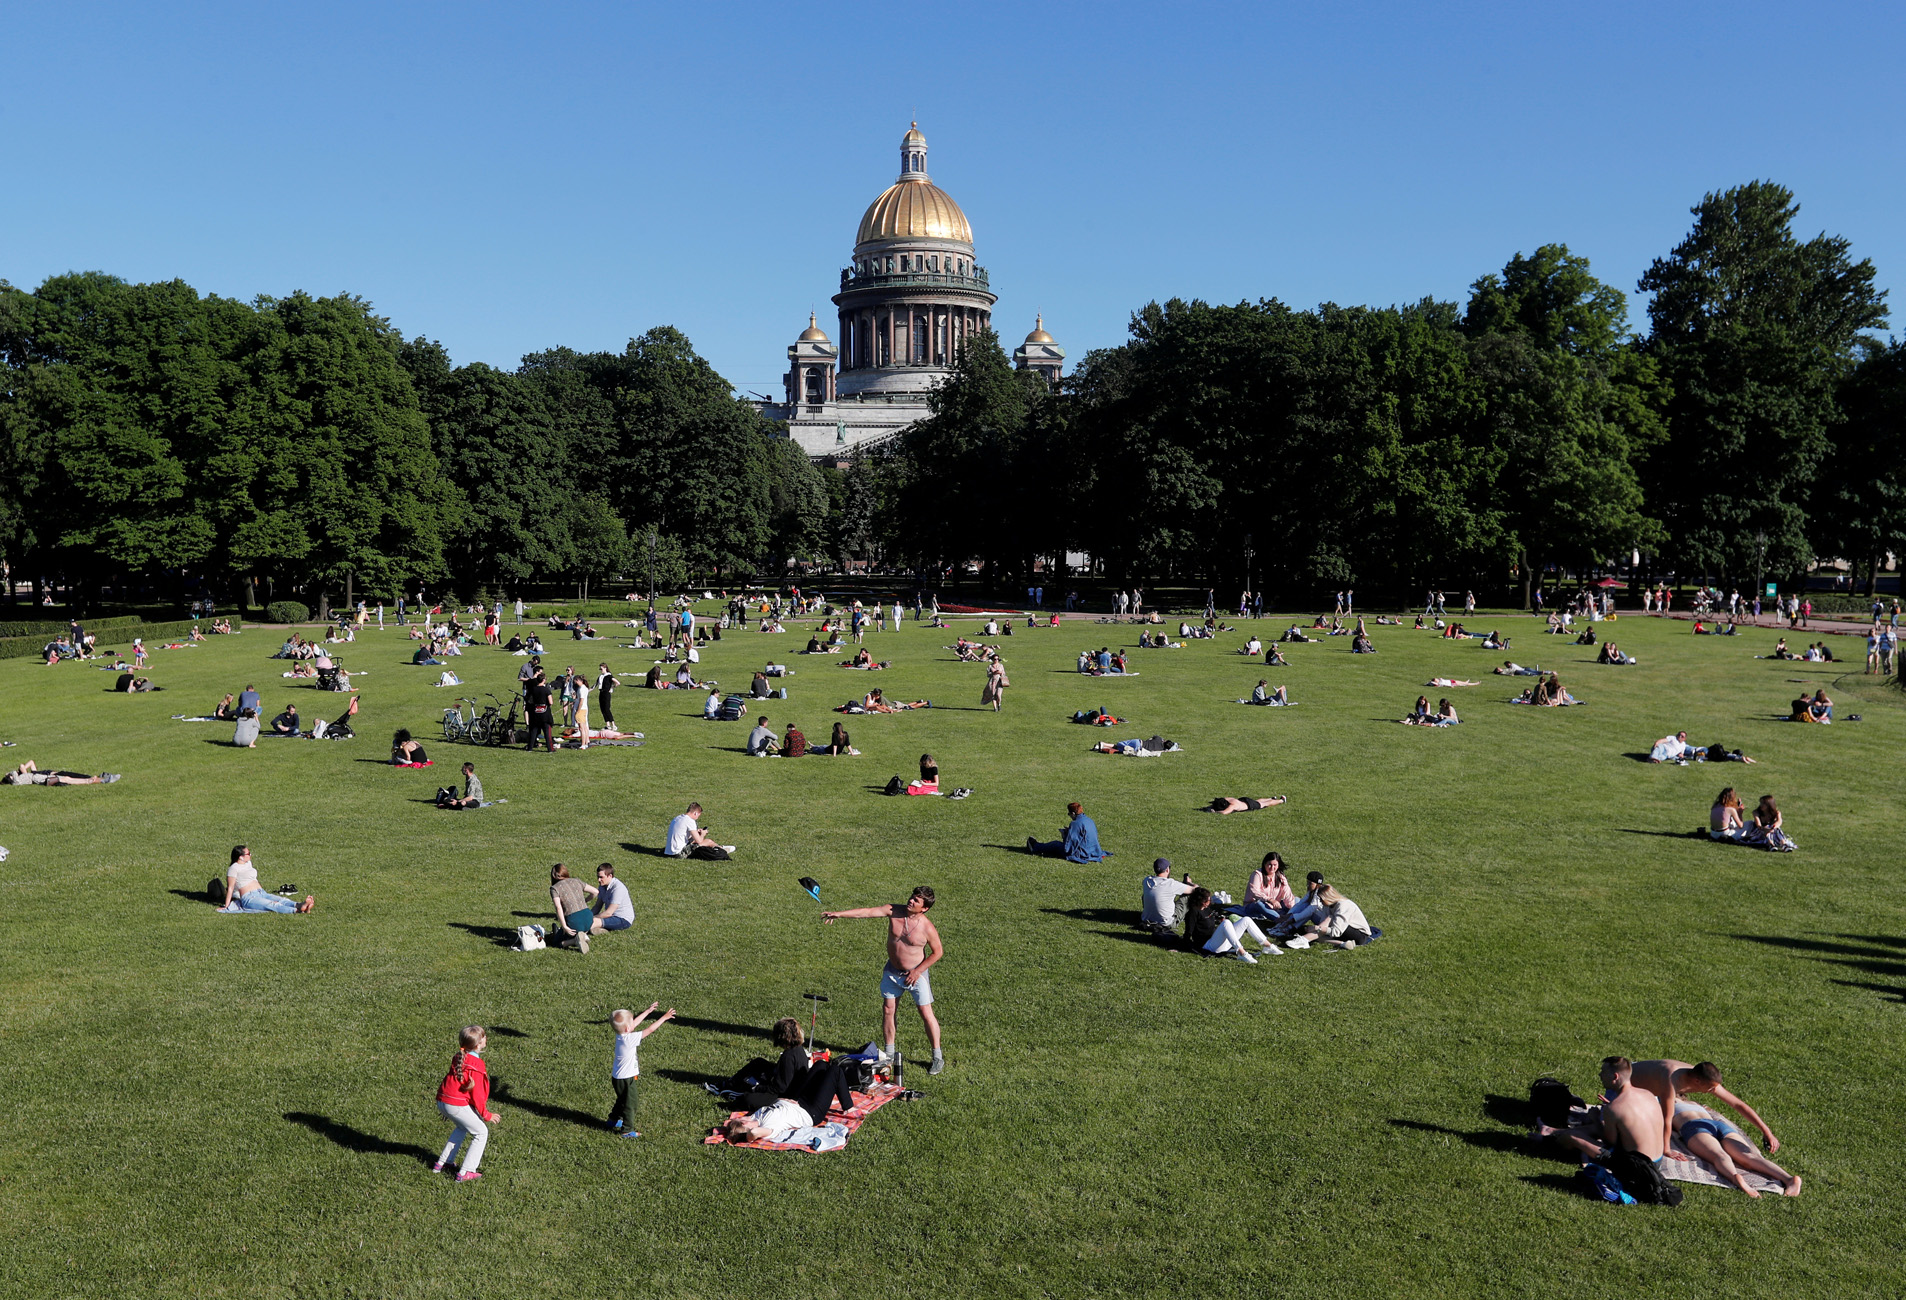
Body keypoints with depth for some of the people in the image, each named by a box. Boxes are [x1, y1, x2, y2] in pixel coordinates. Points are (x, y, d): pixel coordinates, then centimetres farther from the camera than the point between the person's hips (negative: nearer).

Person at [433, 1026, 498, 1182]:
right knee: (481, 1132, 5)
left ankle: (441, 1164, 36)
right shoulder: (476, 1065, -16)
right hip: (457, 1105, -9)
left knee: (462, 1127, 33)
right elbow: (477, 1094, -13)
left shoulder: (459, 1057, 9)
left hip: (442, 1101, 9)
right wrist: (486, 1115, -1)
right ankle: (464, 1173, 3)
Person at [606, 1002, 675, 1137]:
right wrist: (664, 1018, -17)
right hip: (626, 1079, -9)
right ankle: (627, 1130, 18)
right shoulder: (629, 1039, -29)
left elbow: (635, 1023, 9)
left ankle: (613, 1121, 46)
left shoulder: (621, 1034, -6)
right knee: (630, 1104, 7)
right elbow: (650, 1030, -26)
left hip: (618, 1078, 9)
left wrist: (648, 1011, 14)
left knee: (622, 1100, 29)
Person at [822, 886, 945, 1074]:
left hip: (916, 973, -4)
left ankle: (937, 1058, 13)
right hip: (892, 971, 4)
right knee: (887, 1010, 8)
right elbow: (866, 912, -20)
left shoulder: (927, 928, -20)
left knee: (926, 1014, -2)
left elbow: (938, 951, -7)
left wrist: (918, 971, -11)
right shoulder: (893, 911, -14)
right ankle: (889, 1054, 25)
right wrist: (839, 914, -29)